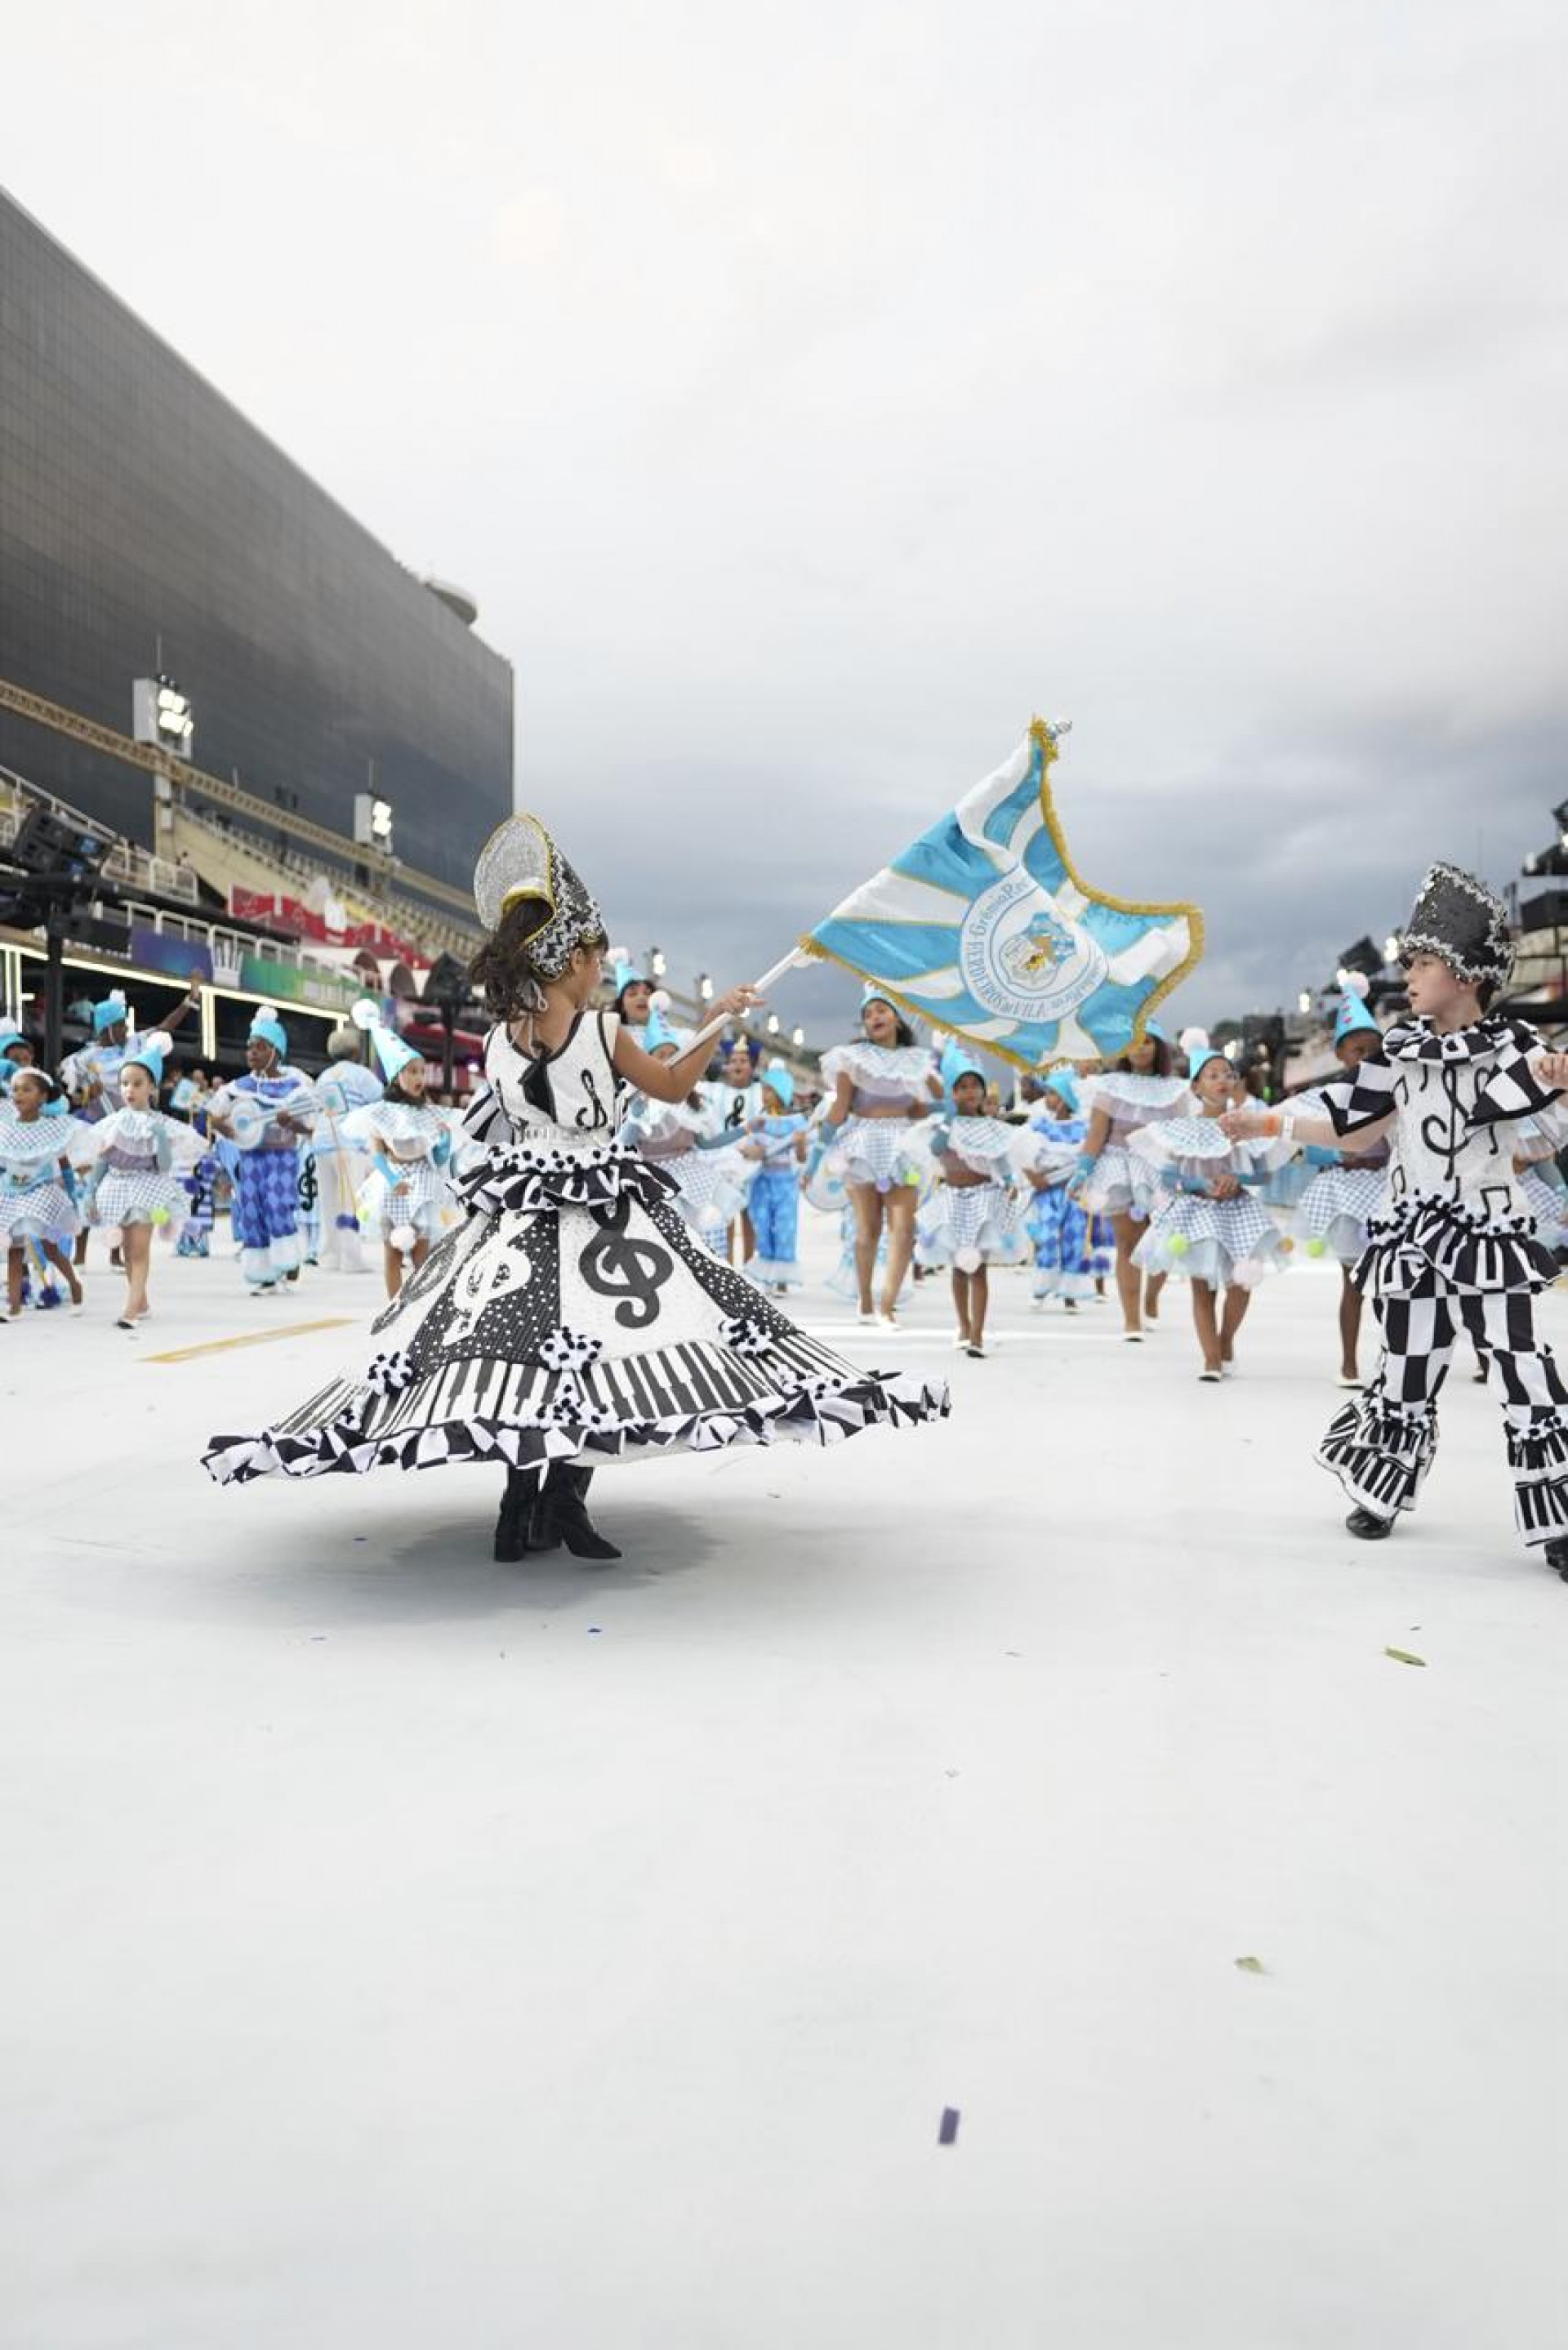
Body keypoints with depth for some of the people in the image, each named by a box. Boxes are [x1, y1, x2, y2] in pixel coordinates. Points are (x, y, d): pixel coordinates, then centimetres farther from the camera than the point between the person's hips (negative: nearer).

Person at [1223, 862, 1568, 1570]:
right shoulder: (1400, 1047, 4)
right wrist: (1271, 1123, 8)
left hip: (1490, 1235, -3)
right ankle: (1379, 1493, 29)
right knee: (1407, 1371, 10)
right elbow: (1357, 1135, 11)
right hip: (1415, 1233, 3)